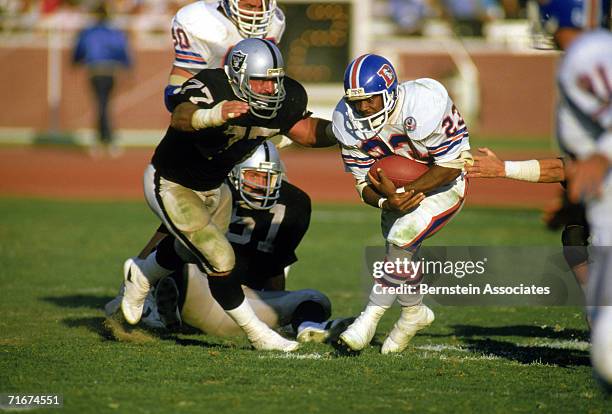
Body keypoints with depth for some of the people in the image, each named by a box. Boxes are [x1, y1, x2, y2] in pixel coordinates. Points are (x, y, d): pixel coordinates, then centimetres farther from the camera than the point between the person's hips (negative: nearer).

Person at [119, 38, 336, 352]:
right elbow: (181, 118, -57)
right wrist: (213, 116, -78)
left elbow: (305, 132, 1)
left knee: (190, 251, 30)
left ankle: (139, 276, 58)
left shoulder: (284, 98, -17)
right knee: (220, 261, -13)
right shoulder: (211, 88, -37)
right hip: (172, 186, -8)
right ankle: (257, 334, 4)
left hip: (213, 188, 8)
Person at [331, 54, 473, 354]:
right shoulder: (349, 121, -17)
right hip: (397, 186, 6)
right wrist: (387, 203, -33)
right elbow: (364, 183, -11)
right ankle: (414, 313, 32)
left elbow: (452, 164, -25)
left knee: (401, 238, -23)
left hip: (443, 183, -6)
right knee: (399, 254, 3)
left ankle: (370, 318, -12)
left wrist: (404, 192, -29)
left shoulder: (421, 105, -35)